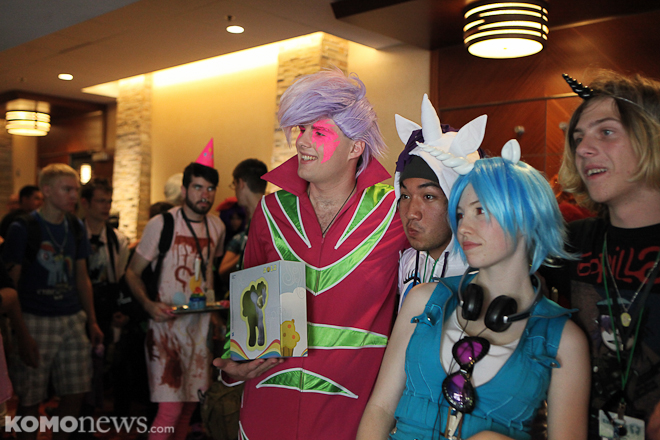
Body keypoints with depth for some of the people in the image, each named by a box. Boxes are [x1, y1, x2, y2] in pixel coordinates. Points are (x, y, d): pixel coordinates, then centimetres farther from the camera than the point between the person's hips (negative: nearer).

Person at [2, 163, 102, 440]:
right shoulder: (22, 228, -6)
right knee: (30, 398, 3)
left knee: (75, 393, 8)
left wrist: (92, 321, 14)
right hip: (36, 322, -5)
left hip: (73, 320, 5)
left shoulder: (75, 227, 9)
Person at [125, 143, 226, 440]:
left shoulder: (217, 227, 6)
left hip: (200, 325, 5)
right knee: (170, 409, -11)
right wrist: (149, 304, -19)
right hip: (167, 324, -5)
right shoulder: (161, 224, -9)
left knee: (191, 402, 13)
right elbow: (132, 273, -2)